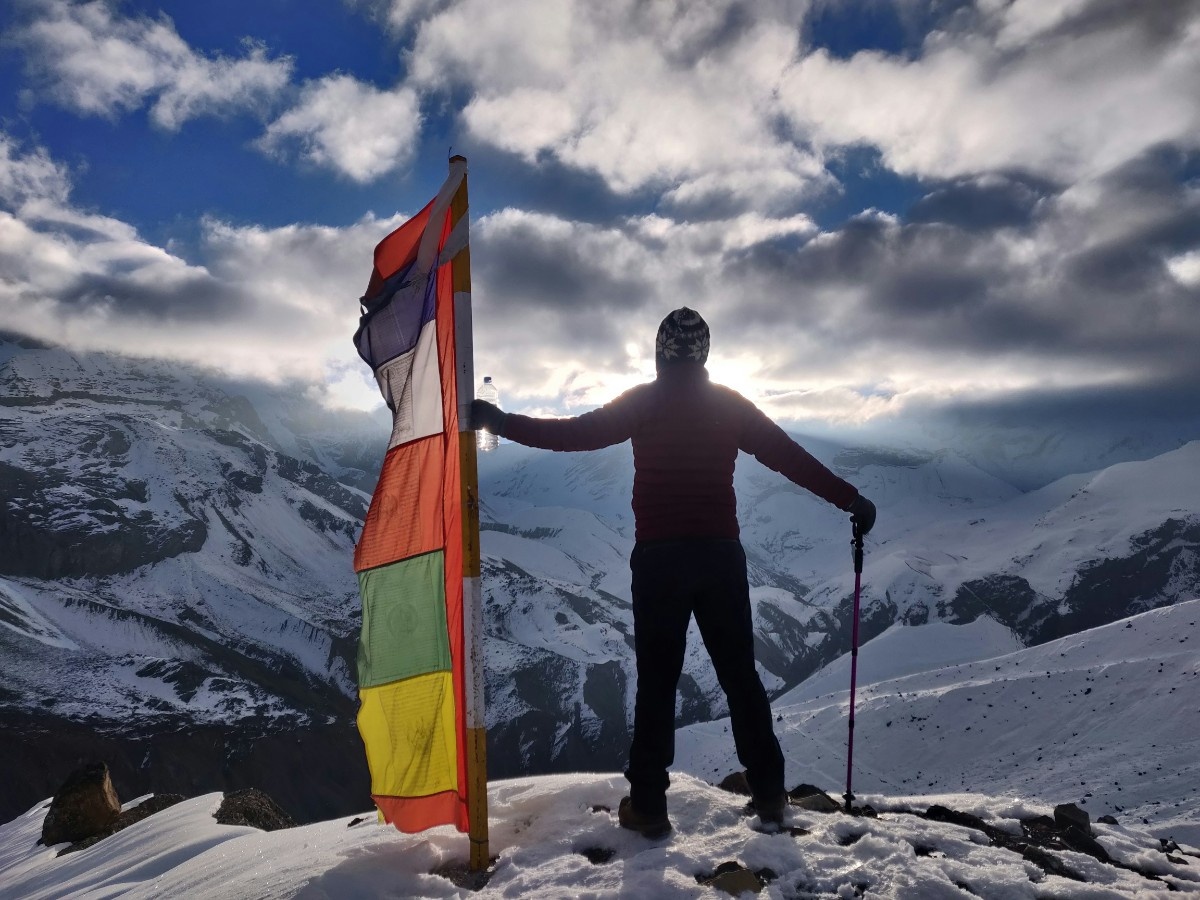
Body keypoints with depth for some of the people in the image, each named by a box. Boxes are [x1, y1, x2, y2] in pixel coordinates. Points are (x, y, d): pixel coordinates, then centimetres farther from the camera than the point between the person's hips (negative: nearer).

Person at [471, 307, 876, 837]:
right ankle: (768, 794, 17)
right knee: (740, 676, 12)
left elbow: (576, 432, -7)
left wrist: (501, 422, 0)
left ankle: (648, 804, 7)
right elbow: (792, 458, 9)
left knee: (656, 681, 5)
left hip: (658, 557, -2)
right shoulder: (729, 404, 8)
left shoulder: (642, 402, 0)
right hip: (721, 554, 2)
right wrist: (850, 500, 16)